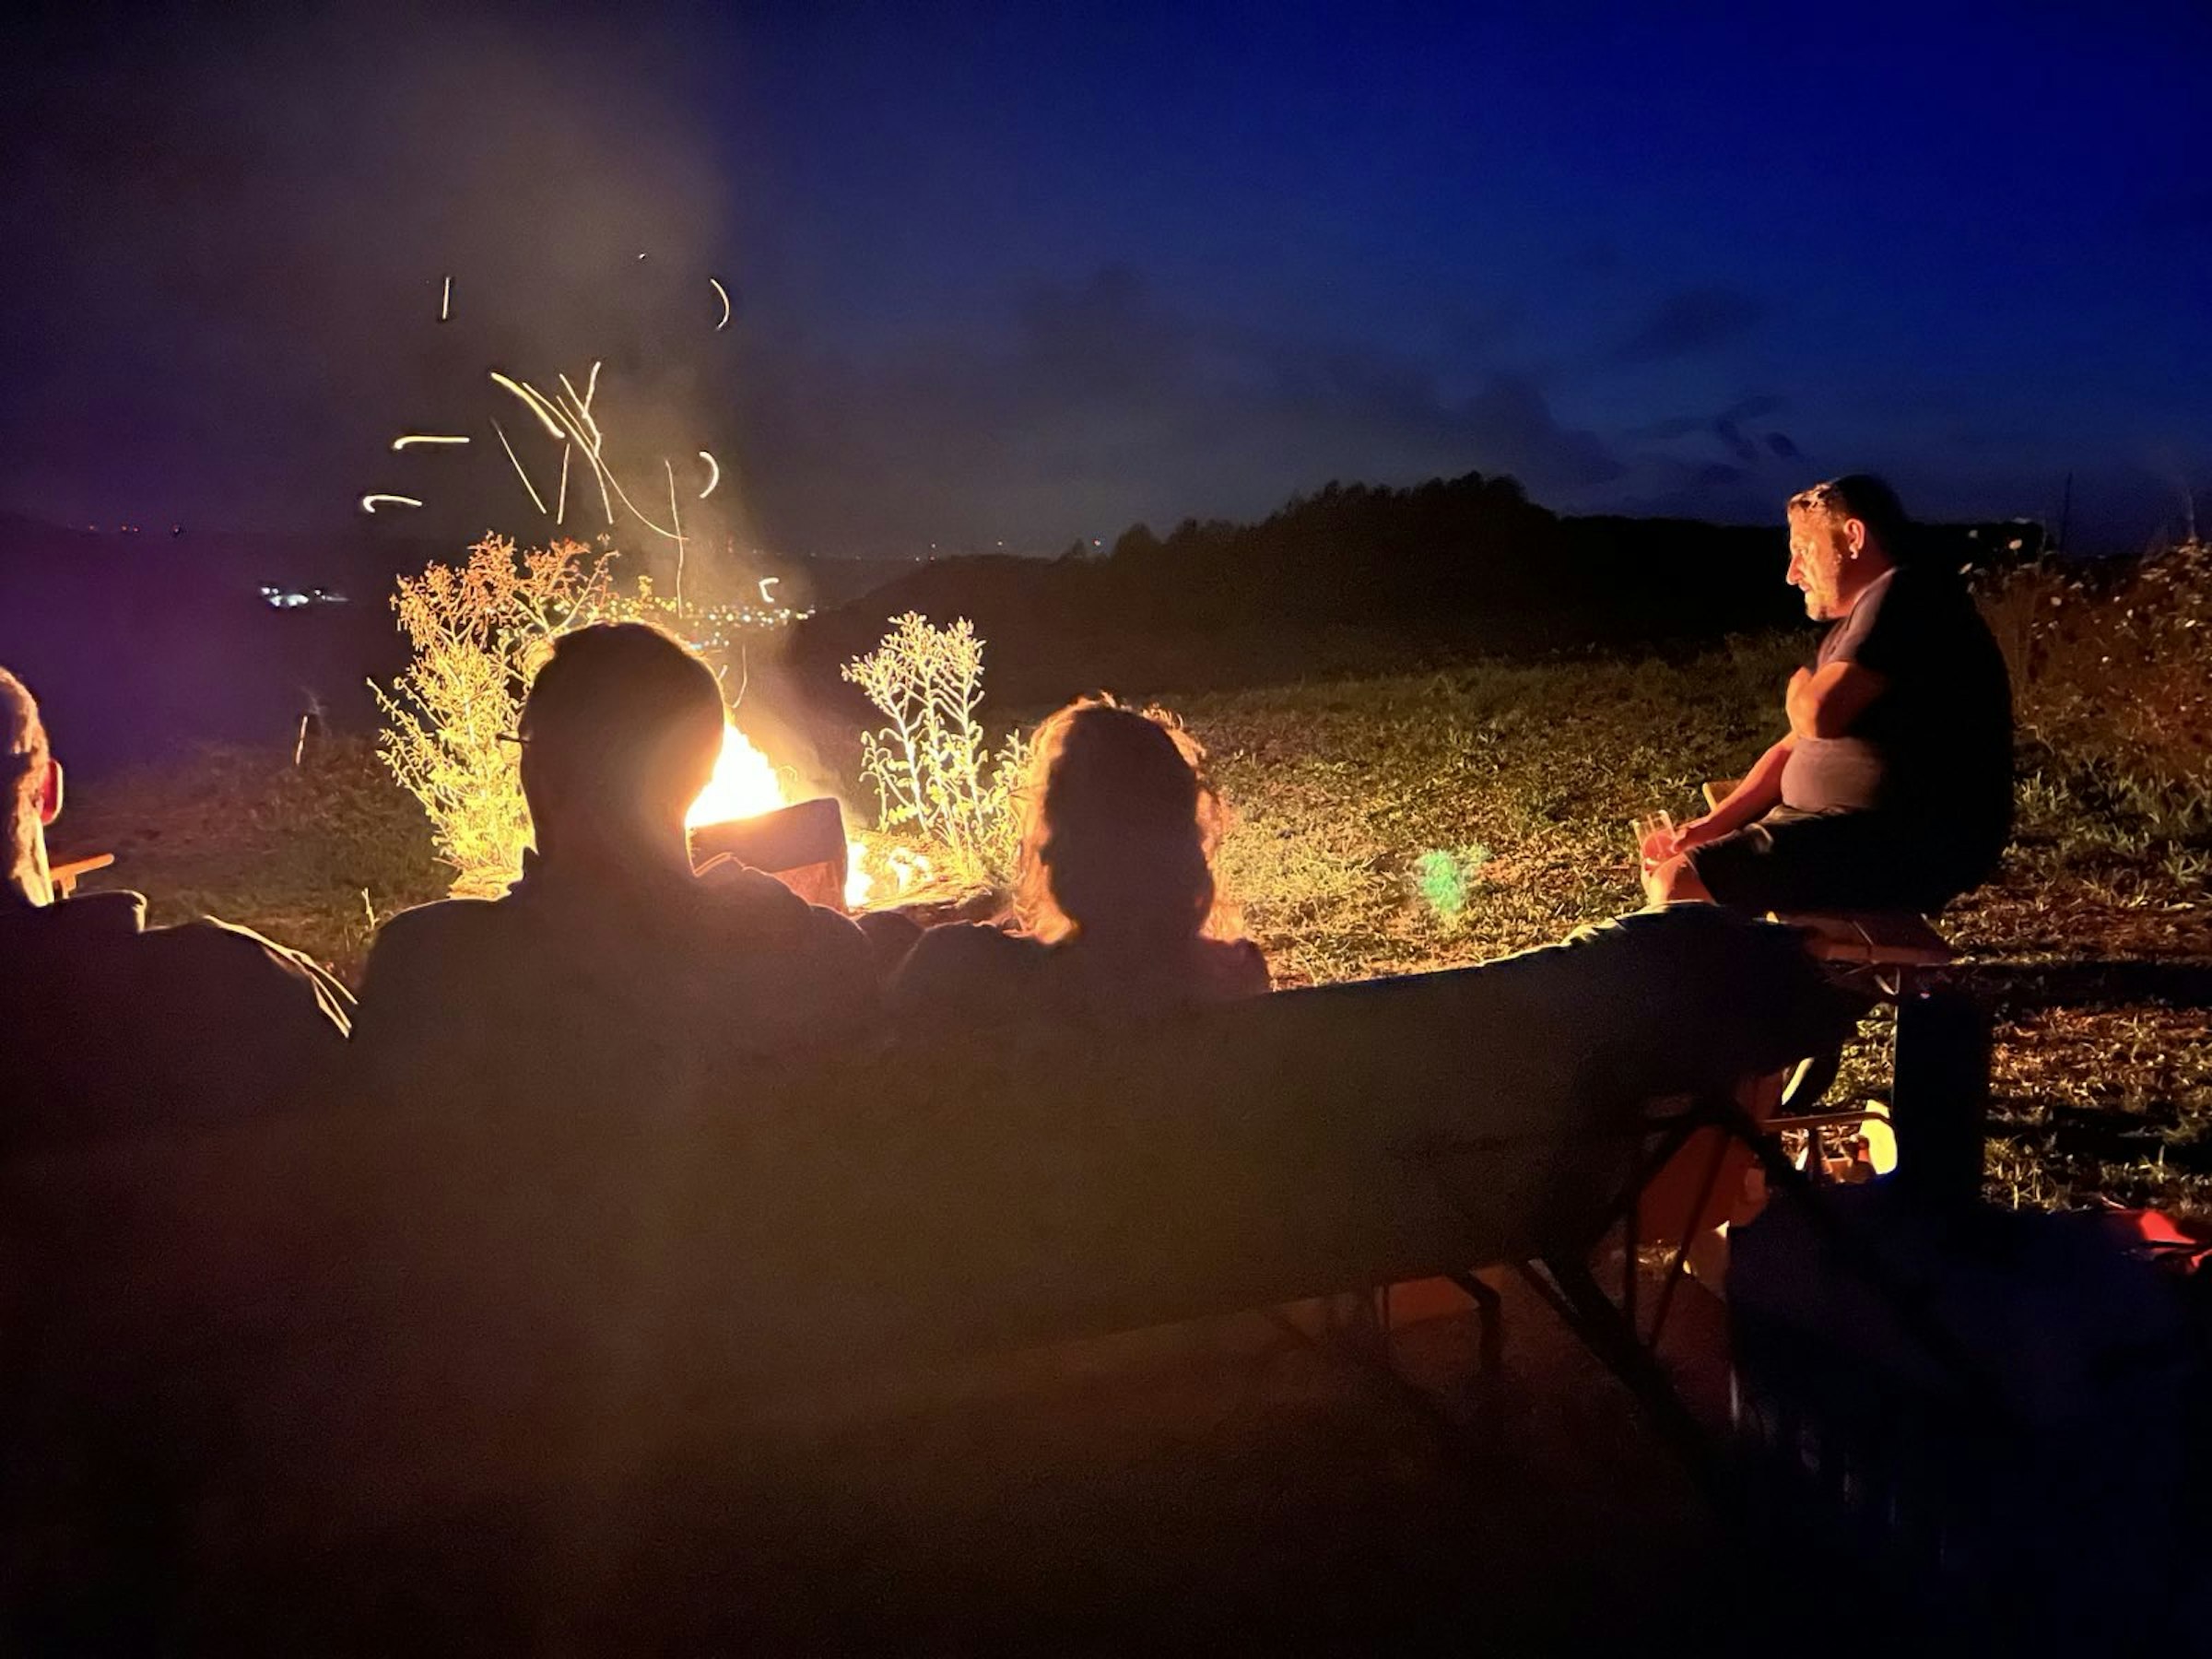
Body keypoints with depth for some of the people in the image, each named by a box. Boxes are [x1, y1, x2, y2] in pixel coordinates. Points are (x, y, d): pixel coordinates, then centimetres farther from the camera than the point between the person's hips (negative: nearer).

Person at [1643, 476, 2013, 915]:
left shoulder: (1906, 597, -12)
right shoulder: (1852, 628, 20)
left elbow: (1816, 715, -25)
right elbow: (1792, 750, 18)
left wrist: (1800, 686, 1)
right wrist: (1708, 827, 5)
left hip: (1906, 846, -11)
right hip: (1862, 829, 11)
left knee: (1677, 886, -21)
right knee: (1664, 864, 14)